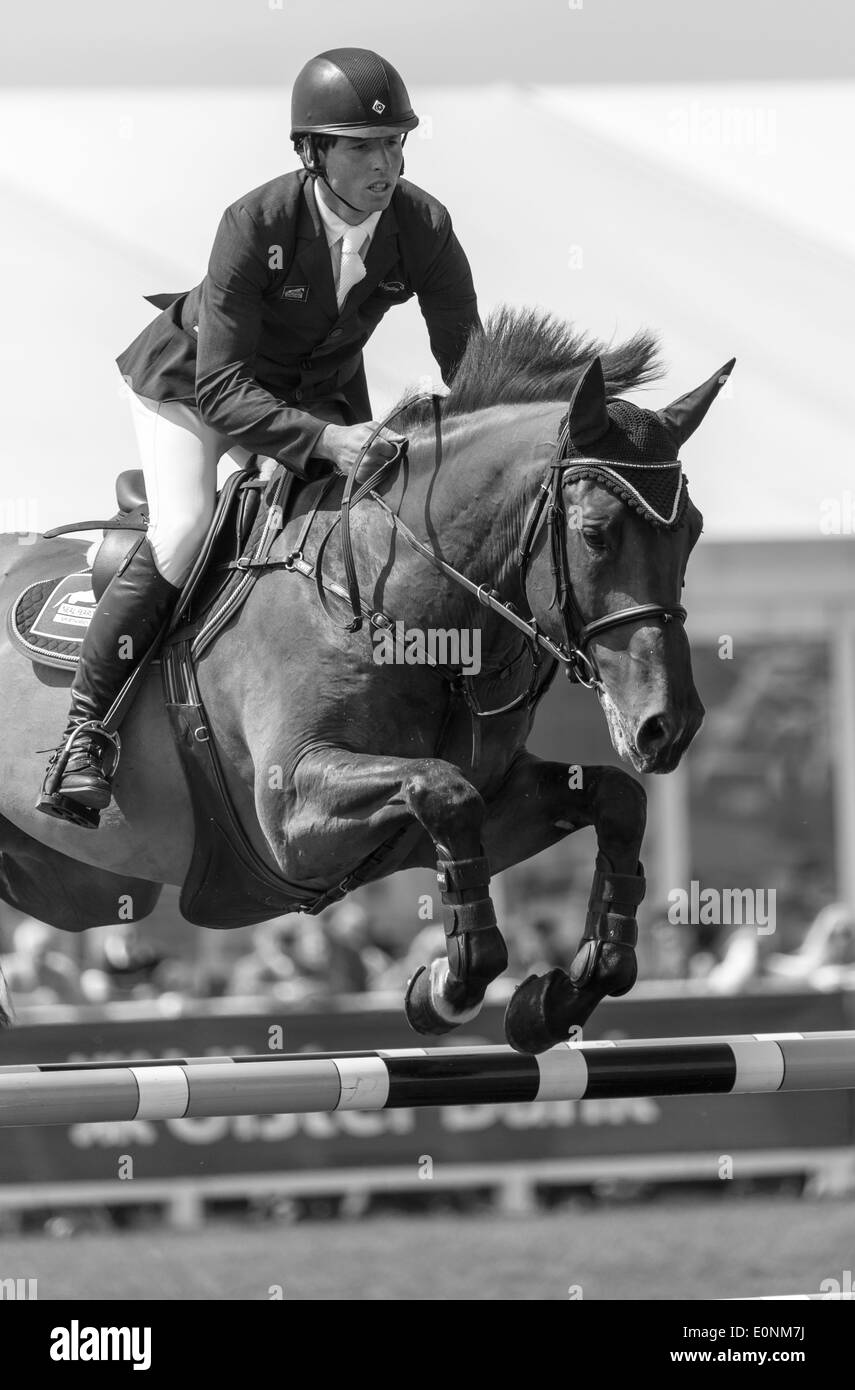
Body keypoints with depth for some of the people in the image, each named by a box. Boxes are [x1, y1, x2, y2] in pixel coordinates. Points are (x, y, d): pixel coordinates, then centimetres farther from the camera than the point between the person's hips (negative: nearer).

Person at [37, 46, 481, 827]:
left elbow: (471, 366, -12)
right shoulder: (255, 226, -35)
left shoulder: (424, 228, -24)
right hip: (193, 383, -5)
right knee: (183, 536, -21)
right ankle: (85, 729, -13)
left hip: (322, 394, 5)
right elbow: (223, 388, -38)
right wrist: (324, 441, -51)